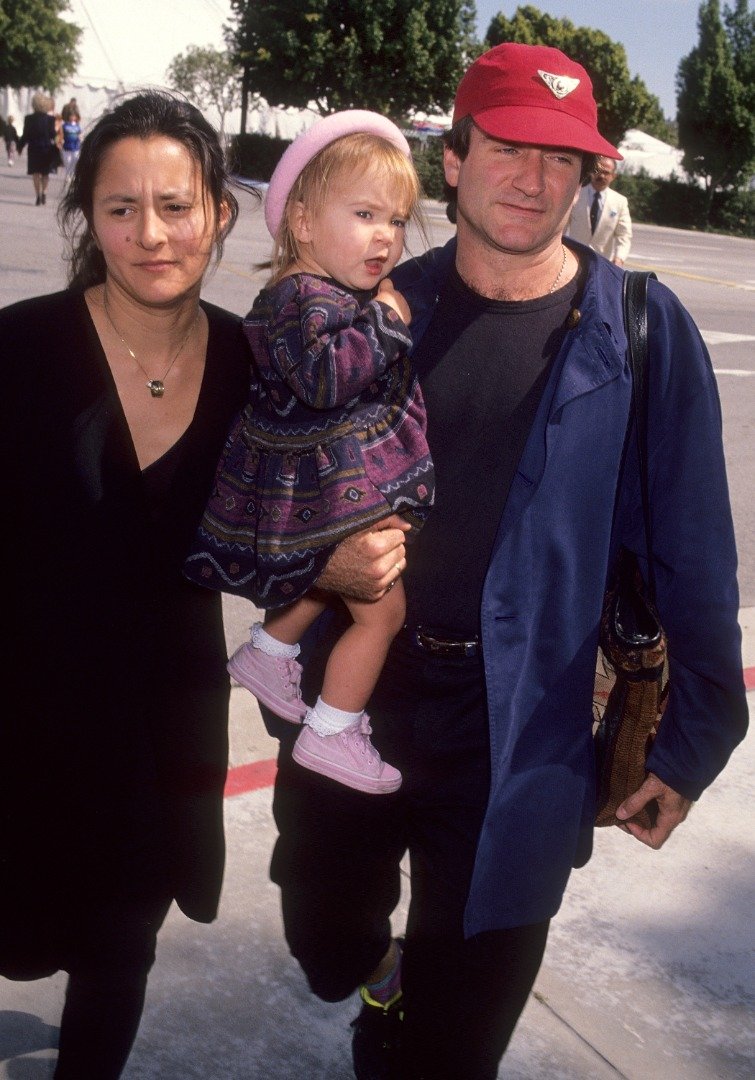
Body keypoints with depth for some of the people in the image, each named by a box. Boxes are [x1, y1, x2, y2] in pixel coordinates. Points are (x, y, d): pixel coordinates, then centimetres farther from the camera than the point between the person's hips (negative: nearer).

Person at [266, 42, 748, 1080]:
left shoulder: (641, 331, -7)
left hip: (519, 730, -2)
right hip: (353, 692, 3)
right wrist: (319, 555, -13)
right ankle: (387, 981, 59)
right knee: (327, 946, 24)